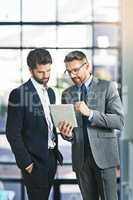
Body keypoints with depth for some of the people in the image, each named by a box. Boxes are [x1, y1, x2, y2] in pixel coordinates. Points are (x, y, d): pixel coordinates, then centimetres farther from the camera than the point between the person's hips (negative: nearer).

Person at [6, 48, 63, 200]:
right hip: (34, 161, -7)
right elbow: (12, 133, -14)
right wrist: (25, 162, -15)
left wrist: (56, 152, 14)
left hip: (51, 158, 7)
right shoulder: (19, 94, -12)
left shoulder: (50, 92, 12)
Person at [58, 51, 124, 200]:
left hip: (103, 155, -3)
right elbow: (66, 128, 15)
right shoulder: (67, 94, 11)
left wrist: (90, 113, -22)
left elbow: (119, 121, -9)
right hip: (80, 157, 4)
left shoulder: (107, 87, -1)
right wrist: (66, 133, -10)